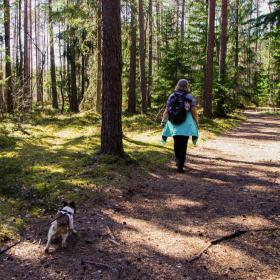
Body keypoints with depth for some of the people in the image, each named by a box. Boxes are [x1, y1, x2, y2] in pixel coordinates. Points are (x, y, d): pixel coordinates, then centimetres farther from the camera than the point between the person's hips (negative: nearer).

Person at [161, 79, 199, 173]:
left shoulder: (171, 97, 4)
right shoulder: (190, 97, -3)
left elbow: (166, 111, 1)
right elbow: (194, 112, -6)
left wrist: (163, 121, 8)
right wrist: (196, 123, 5)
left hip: (174, 125, 3)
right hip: (186, 125, -3)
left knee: (176, 144, 20)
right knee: (183, 145, 1)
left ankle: (178, 161, 32)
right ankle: (180, 166, -2)